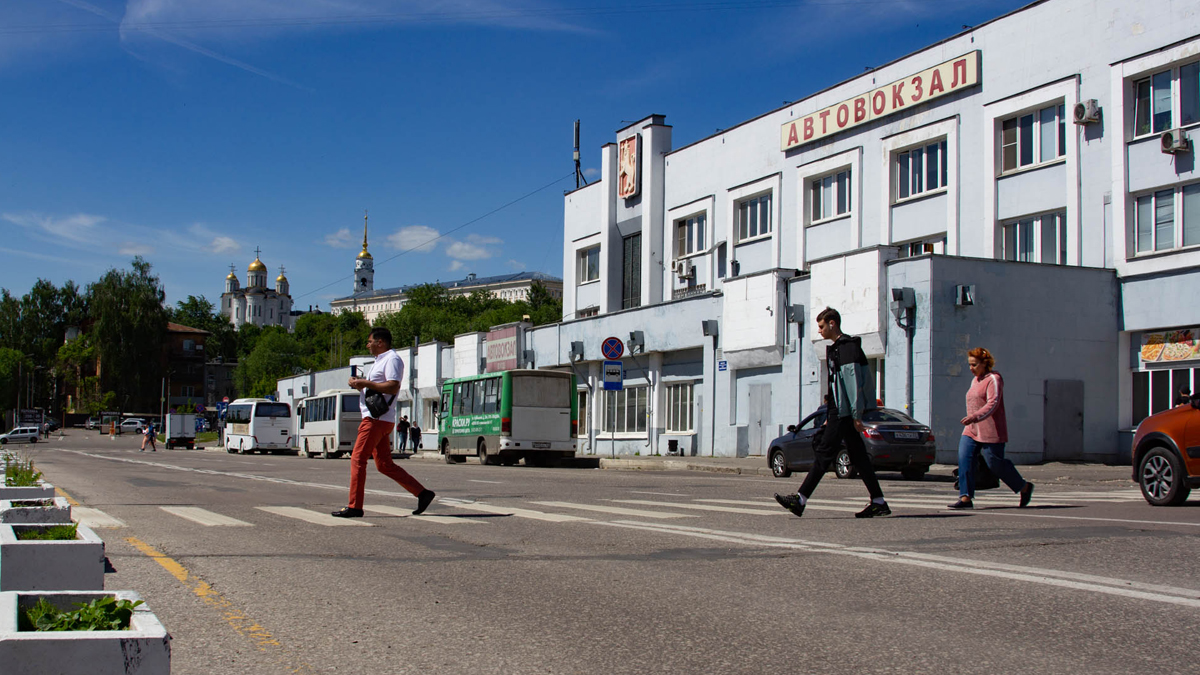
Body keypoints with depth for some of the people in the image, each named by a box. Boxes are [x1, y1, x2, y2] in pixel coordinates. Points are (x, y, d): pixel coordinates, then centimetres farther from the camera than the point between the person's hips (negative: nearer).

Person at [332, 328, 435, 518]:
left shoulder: (392, 359, -8)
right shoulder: (379, 361, 25)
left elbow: (393, 387, -21)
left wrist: (365, 383, -18)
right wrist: (359, 384, 9)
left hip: (377, 419, -10)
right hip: (375, 419, 10)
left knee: (357, 459, -9)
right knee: (384, 465, 8)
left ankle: (354, 506, -7)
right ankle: (422, 493, 9)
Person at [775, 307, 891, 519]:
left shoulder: (847, 347, -12)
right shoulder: (836, 348, 20)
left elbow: (854, 382, -18)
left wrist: (857, 414, -21)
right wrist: (830, 416, 22)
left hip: (844, 411, -10)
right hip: (840, 411, 10)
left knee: (824, 453, -9)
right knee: (858, 456, 8)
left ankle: (800, 500, -9)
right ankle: (879, 502, 9)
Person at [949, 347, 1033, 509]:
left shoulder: (993, 379, -10)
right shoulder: (975, 380, 17)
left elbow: (992, 404, -22)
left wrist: (974, 417, -34)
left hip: (991, 431, -8)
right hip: (972, 430, 8)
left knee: (995, 462, -4)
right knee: (964, 458, -8)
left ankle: (1024, 487, 18)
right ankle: (966, 498, -11)